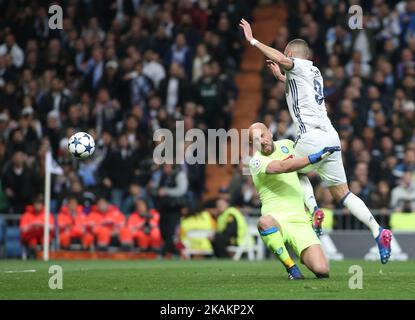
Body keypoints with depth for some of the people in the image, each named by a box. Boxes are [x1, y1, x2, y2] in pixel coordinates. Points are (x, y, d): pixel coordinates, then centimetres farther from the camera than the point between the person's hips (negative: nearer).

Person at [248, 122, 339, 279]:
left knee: (321, 270, -16)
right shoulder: (257, 162, -8)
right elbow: (283, 167, -26)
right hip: (276, 219, -4)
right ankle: (291, 267, -21)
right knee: (265, 222, -43)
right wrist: (315, 157, -29)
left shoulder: (286, 144, 11)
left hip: (300, 220, 4)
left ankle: (304, 256, 21)